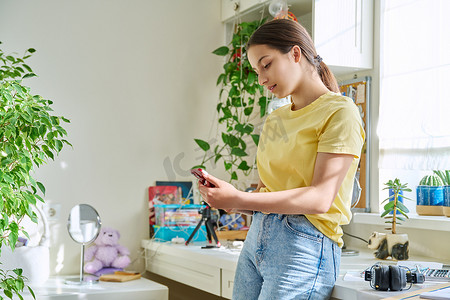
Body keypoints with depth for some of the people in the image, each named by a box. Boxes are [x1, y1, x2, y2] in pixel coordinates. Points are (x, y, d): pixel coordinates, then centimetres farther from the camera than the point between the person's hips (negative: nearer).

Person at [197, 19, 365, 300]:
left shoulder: (340, 112, -7)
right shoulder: (275, 119, 17)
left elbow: (320, 198, -16)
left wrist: (239, 199, -21)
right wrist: (228, 200, -4)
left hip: (304, 246, -7)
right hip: (256, 239, 7)